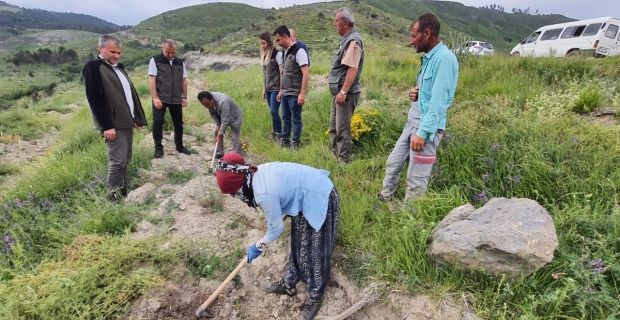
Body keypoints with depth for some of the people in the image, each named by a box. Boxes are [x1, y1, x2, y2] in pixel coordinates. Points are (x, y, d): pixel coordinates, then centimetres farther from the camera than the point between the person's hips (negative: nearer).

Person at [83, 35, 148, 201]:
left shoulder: (119, 68, 18)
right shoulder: (93, 67, -8)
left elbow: (131, 93, 20)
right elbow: (94, 99, -17)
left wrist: (138, 117, 15)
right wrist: (107, 126, -21)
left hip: (127, 122, 8)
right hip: (113, 125, -8)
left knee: (125, 160, 13)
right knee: (117, 162, -8)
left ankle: (123, 192, 22)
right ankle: (113, 197, 1)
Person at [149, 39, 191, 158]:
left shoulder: (180, 63, 10)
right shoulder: (155, 60, -3)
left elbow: (184, 81, 13)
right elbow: (152, 79, -8)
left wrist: (184, 97, 8)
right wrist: (155, 98, -15)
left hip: (176, 99, 4)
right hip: (160, 99, -3)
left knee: (178, 123, 9)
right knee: (158, 122, -3)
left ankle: (179, 146, 23)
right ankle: (158, 147, 9)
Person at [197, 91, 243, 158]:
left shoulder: (223, 102, -42)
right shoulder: (208, 101, -19)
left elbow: (225, 121, -40)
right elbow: (212, 113, -3)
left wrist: (220, 135, -38)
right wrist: (218, 124, -14)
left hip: (235, 117, -7)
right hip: (221, 116, 7)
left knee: (235, 137, -9)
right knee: (216, 133, 4)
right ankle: (219, 153, 16)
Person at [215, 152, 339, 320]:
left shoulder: (264, 195, -29)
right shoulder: (259, 172, -6)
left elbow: (276, 228, -14)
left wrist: (257, 248, 3)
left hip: (320, 200, -9)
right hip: (308, 194, 9)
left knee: (316, 252, 5)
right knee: (298, 243, 20)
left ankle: (315, 298, 25)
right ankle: (288, 283, 38)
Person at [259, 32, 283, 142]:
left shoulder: (277, 54, -9)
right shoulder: (264, 55, 12)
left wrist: (281, 90, -15)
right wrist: (264, 89, 17)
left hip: (276, 88, -6)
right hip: (268, 89, 7)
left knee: (274, 112, -9)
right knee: (273, 112, 9)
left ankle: (279, 135, 2)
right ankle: (274, 133, 17)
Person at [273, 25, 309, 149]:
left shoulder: (299, 51, -13)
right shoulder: (284, 52, 13)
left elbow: (305, 74, -18)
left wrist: (302, 93, -22)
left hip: (295, 94, -8)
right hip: (285, 93, 8)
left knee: (296, 119, 2)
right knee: (286, 118, 15)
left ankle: (295, 143, 12)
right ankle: (285, 141, 27)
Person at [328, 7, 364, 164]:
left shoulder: (353, 41, -14)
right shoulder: (346, 39, 16)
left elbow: (352, 69, -23)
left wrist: (343, 92, -26)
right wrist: (340, 91, 18)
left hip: (346, 93, -10)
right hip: (339, 91, 11)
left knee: (342, 129, -5)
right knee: (334, 127, 17)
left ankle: (344, 161, 5)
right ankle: (335, 157, 29)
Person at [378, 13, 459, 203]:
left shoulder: (445, 58, -16)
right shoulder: (428, 57, 13)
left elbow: (438, 100, -21)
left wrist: (423, 132, -23)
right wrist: (415, 94, 3)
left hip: (427, 127, -10)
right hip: (412, 122, 10)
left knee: (416, 181, 1)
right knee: (393, 164, 19)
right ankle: (384, 200, 37)